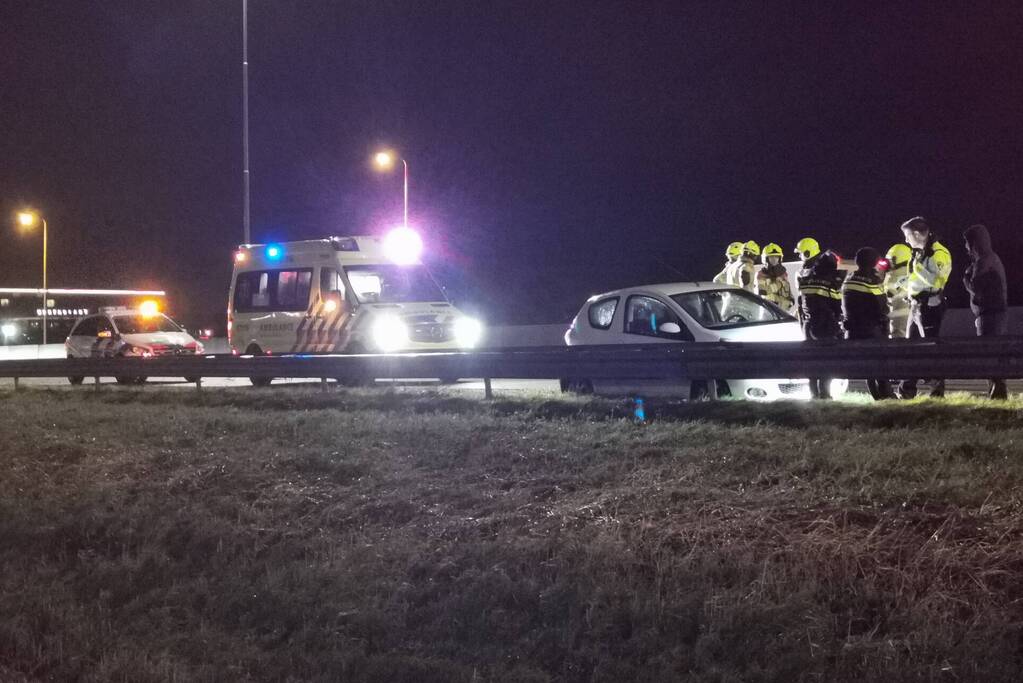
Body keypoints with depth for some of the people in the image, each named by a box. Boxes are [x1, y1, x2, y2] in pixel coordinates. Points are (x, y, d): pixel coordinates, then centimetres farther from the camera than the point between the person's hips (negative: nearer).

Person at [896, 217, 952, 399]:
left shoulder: (939, 254, -15)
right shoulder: (919, 252, 15)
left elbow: (934, 281, -24)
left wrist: (917, 265, -23)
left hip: (929, 307, -10)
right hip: (916, 306, 10)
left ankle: (938, 389, 2)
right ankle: (907, 390, 16)